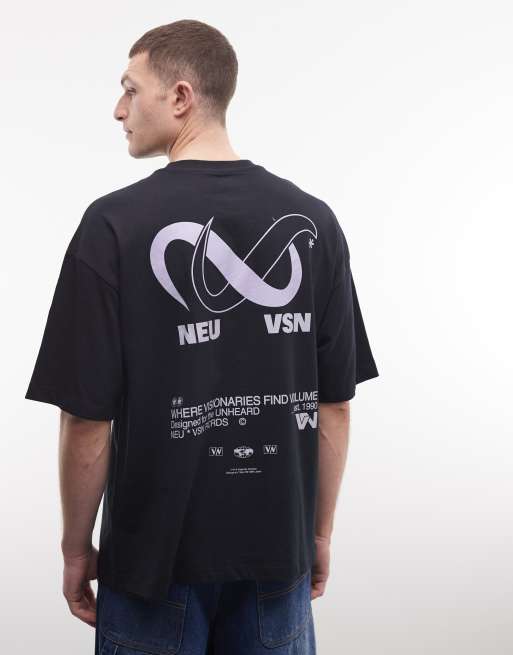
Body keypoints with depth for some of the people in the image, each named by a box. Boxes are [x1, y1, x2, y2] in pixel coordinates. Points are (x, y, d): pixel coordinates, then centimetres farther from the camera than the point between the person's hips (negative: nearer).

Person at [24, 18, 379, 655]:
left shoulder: (115, 224, -15)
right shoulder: (313, 221, -5)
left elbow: (87, 419, -13)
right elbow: (333, 407, -1)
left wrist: (77, 546, 1)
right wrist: (320, 531, 11)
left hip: (156, 554, -2)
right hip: (278, 552, 3)